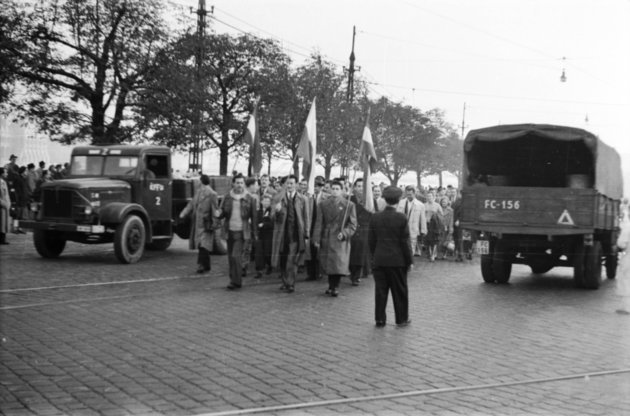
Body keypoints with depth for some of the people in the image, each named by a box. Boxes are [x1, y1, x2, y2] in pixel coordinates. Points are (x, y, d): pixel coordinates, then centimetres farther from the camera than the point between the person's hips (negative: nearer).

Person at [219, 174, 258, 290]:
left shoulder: (249, 199, -1)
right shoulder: (227, 197, 6)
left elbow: (253, 217, 3)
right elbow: (223, 212, 11)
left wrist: (254, 233, 3)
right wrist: (217, 215, -13)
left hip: (242, 232, -4)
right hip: (230, 231, 4)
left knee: (236, 256, -12)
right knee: (231, 257, 9)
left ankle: (236, 282, -5)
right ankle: (233, 279, 22)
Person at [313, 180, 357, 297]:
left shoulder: (349, 205, 1)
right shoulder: (323, 204, 7)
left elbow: (353, 224, 1)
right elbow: (319, 223, 5)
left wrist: (344, 233, -15)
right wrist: (317, 239, -2)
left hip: (340, 240, -2)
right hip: (326, 239, 2)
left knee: (339, 264, -9)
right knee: (328, 264, 7)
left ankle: (335, 287, 2)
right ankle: (331, 286, 21)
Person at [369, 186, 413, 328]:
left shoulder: (375, 217, -1)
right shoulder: (401, 218, -11)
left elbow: (371, 240, 4)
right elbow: (405, 241, -8)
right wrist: (409, 260, 0)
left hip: (379, 260, 3)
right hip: (397, 260, -3)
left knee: (380, 290, 9)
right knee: (400, 291, 9)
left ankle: (380, 319, 12)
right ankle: (402, 319, 17)